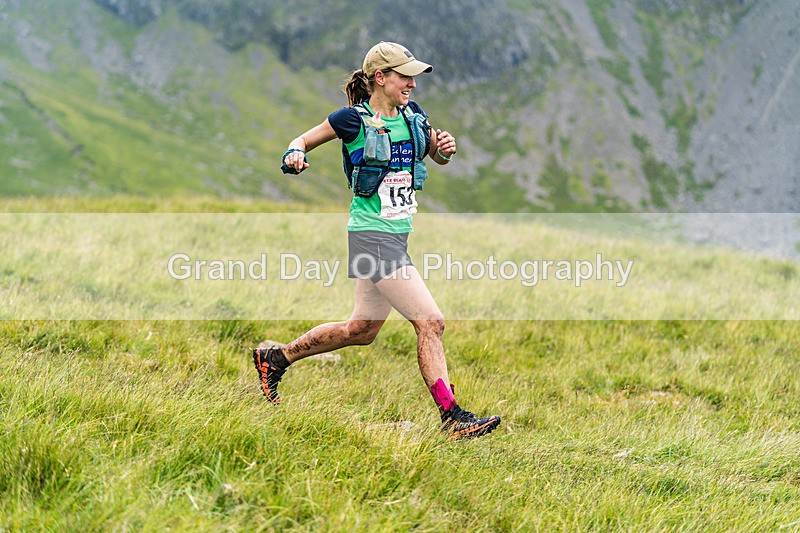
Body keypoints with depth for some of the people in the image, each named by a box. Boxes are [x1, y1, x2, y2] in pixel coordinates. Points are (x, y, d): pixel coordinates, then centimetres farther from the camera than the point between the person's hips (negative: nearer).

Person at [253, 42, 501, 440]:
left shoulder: (411, 114, 7)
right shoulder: (355, 119, -11)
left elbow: (439, 157, 21)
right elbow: (304, 140, 1)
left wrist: (445, 147, -2)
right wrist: (294, 155, -22)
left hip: (398, 235, 9)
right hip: (372, 236, -9)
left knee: (361, 330, 18)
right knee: (430, 323, -13)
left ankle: (275, 358, 33)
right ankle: (452, 418, -8)